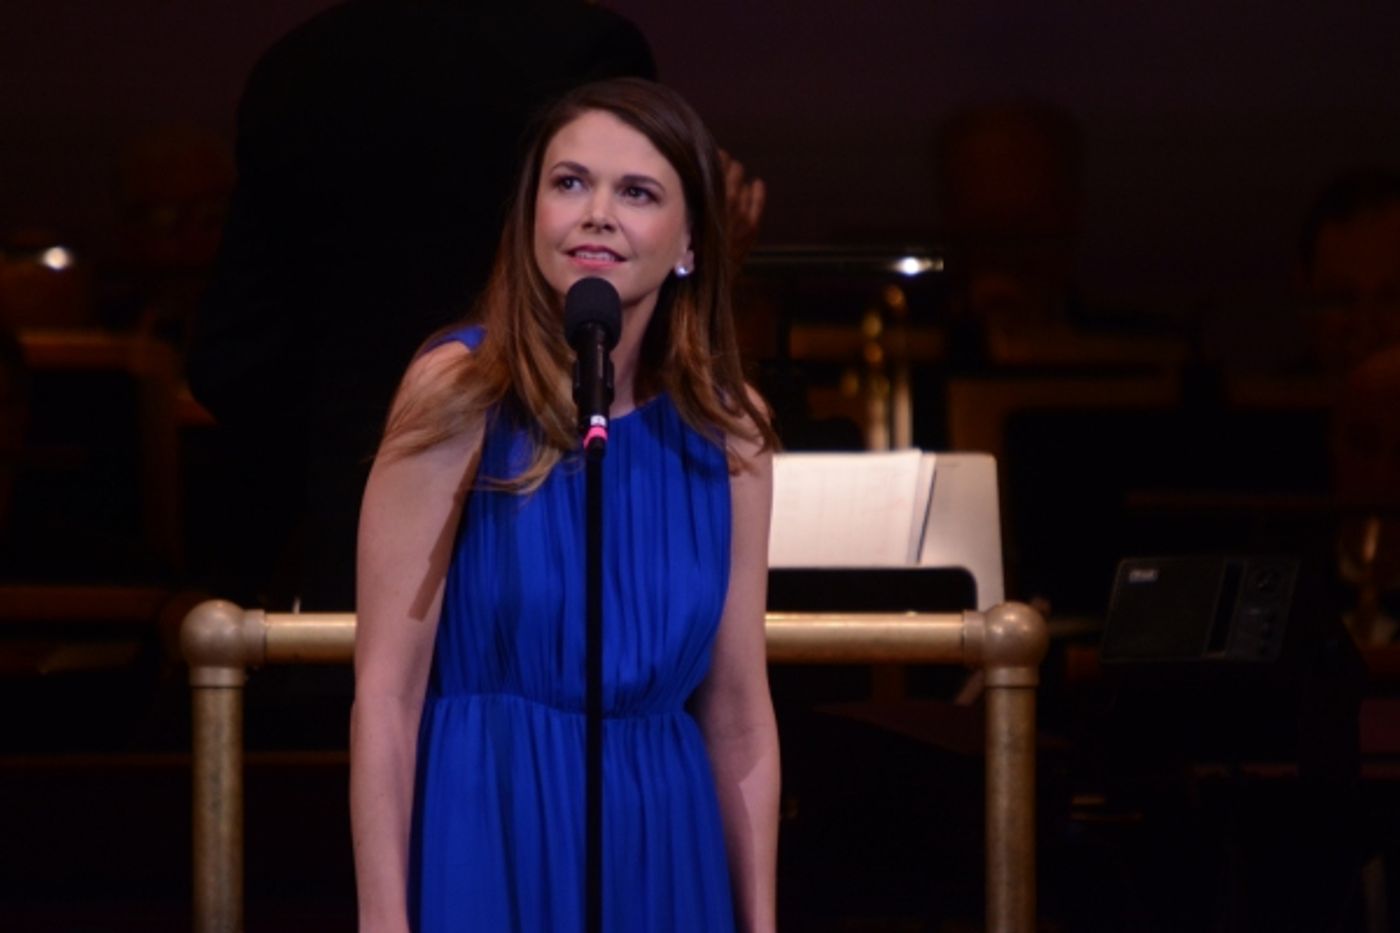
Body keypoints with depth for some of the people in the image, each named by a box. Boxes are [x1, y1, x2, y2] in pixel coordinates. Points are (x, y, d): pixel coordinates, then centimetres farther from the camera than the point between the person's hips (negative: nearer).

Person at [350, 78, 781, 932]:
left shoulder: (728, 430, 3)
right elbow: (385, 691, -11)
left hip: (662, 855, 4)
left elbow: (740, 716, 8)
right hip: (492, 846, -4)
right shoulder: (459, 395, -8)